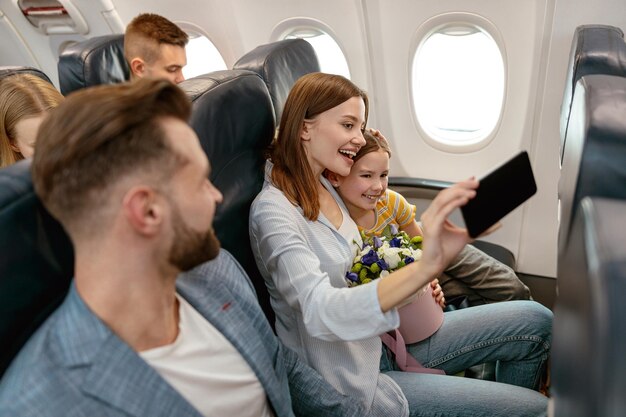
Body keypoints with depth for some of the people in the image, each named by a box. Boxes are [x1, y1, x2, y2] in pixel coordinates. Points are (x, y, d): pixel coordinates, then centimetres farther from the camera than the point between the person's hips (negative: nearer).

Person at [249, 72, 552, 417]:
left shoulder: (324, 186, 4)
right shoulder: (272, 212, -23)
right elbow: (321, 311, -38)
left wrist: (418, 280, -3)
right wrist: (425, 267, -50)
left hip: (383, 341, 8)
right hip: (356, 381, -8)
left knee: (535, 322, 6)